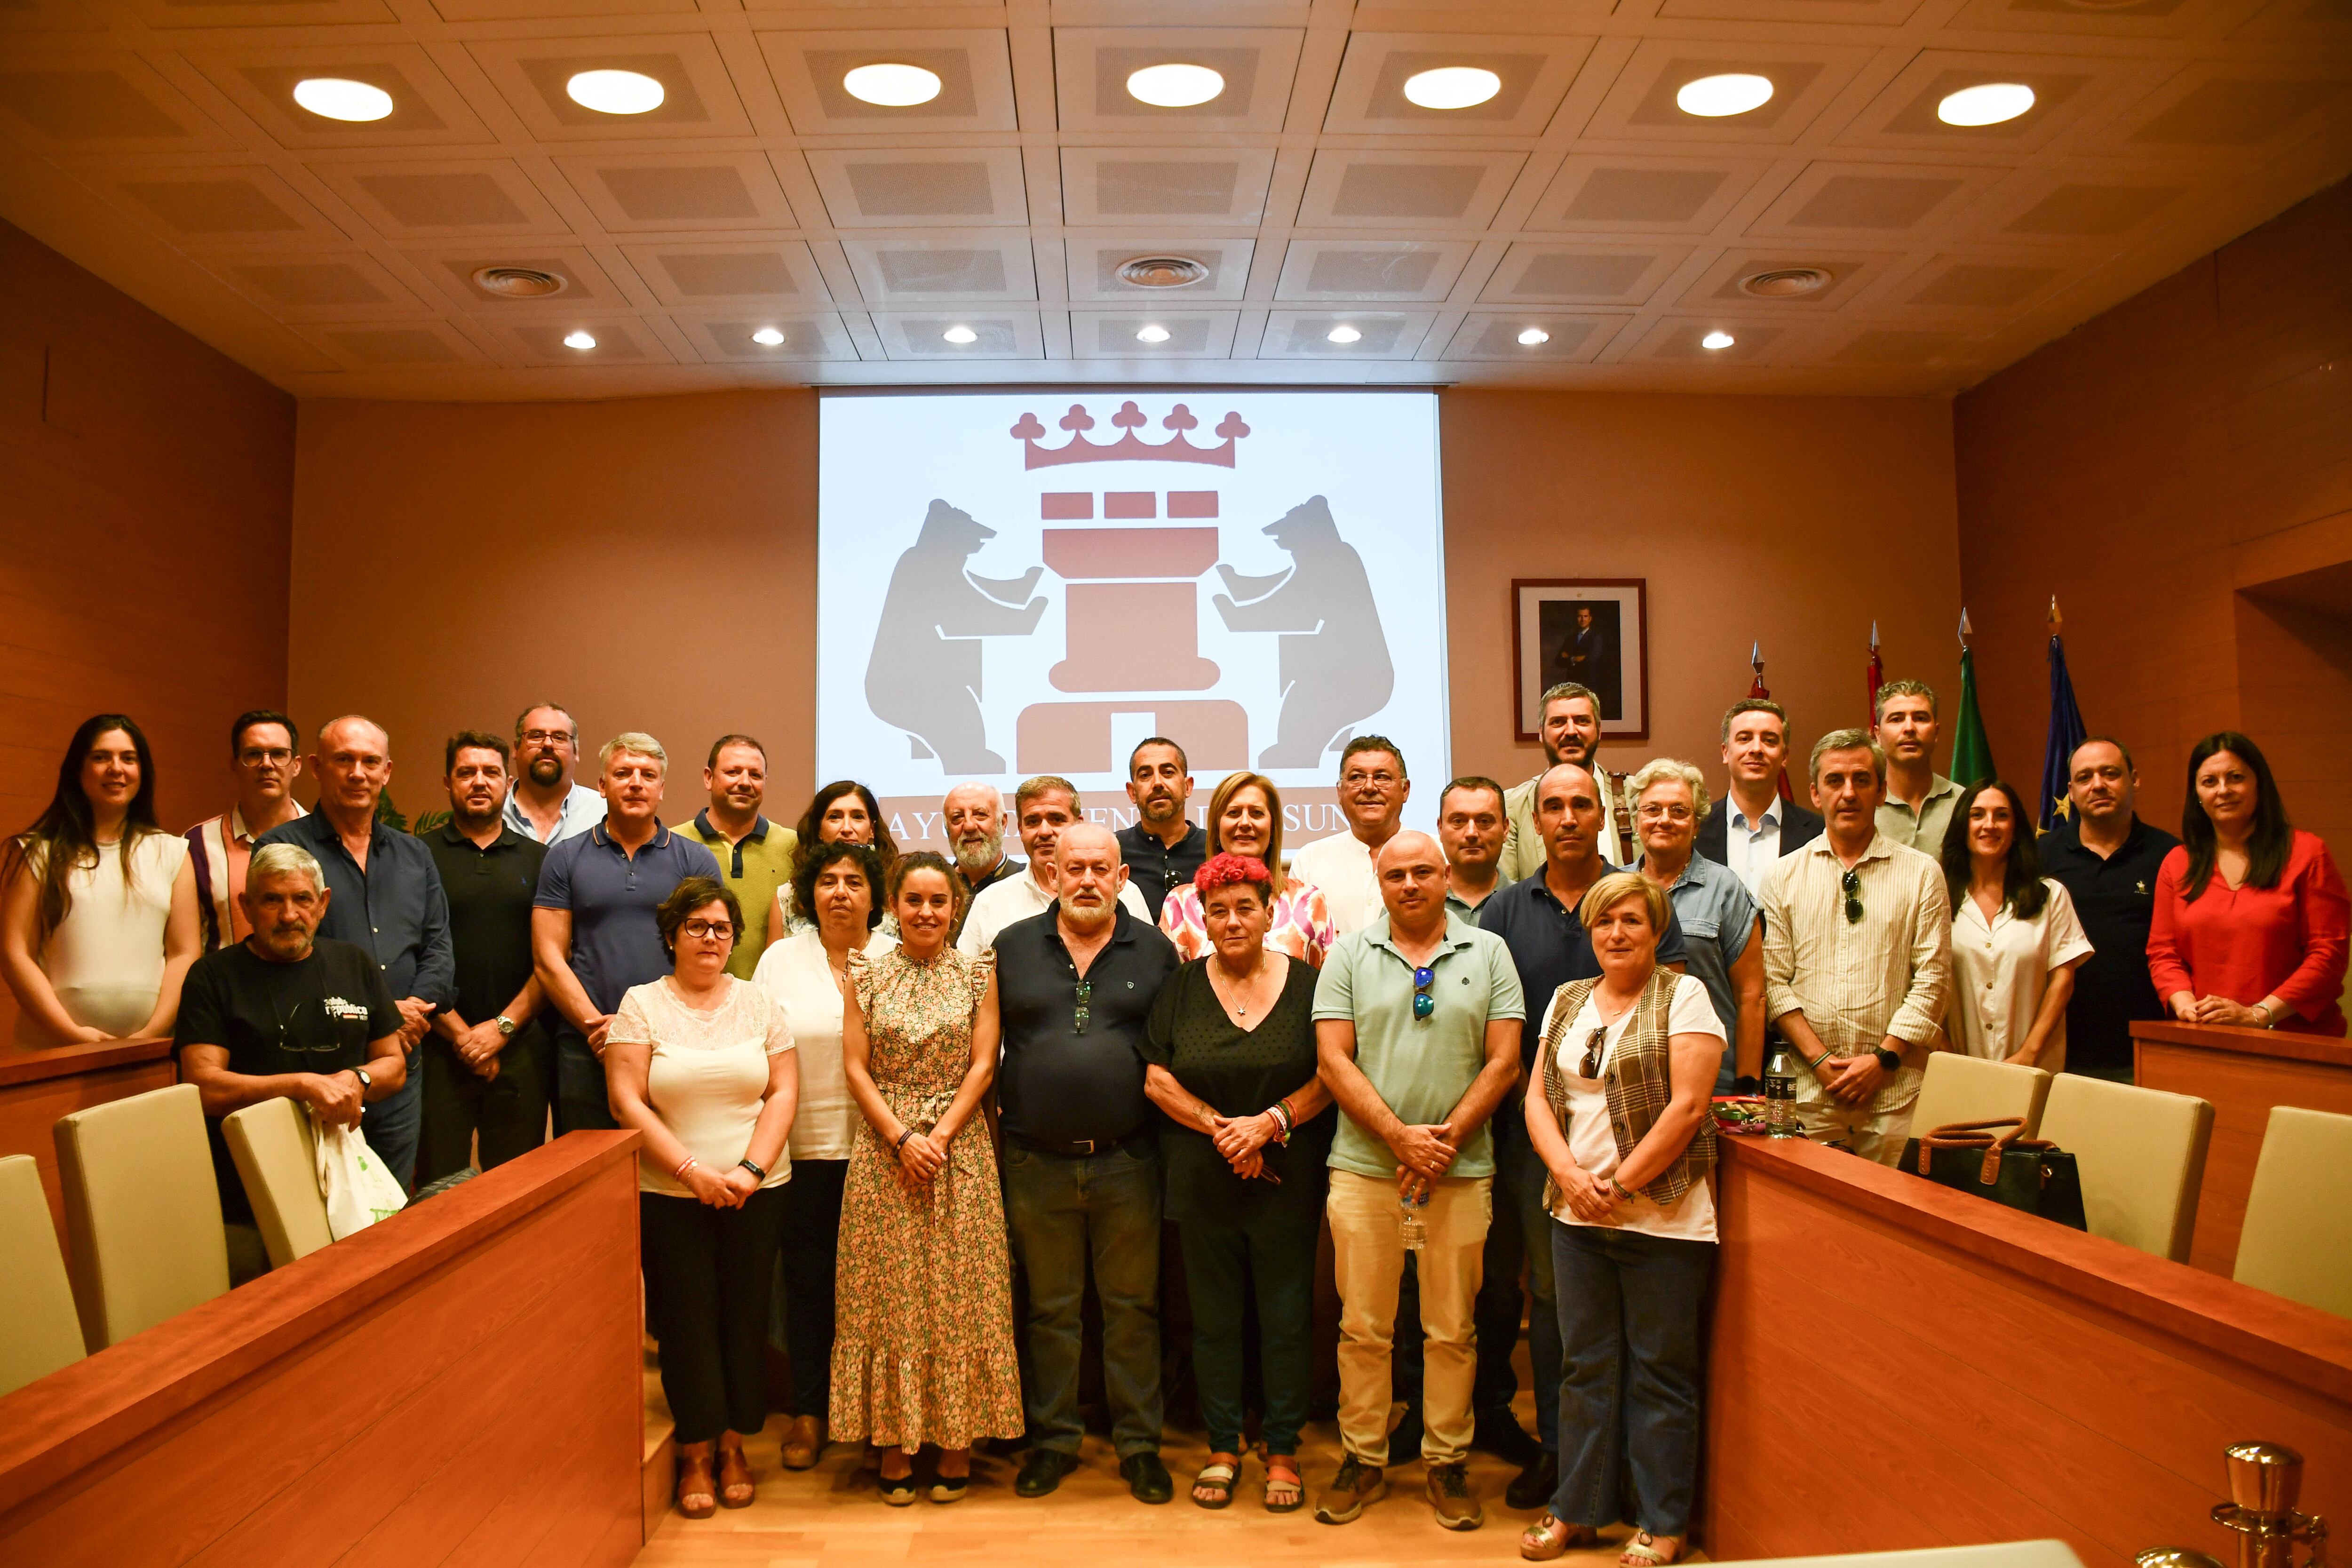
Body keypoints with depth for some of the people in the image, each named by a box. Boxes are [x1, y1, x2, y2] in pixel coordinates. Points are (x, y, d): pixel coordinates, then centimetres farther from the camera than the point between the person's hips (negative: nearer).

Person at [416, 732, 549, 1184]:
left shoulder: (537, 859, 11)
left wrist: (504, 1026, -5)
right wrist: (460, 1034, -7)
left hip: (519, 1045, 2)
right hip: (440, 1046, -2)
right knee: (438, 1189, 3)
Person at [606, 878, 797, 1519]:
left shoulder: (759, 1003, 6)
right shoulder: (642, 1004, 0)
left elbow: (784, 1091, 3)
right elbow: (626, 1101, -7)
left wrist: (751, 1168, -10)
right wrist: (693, 1169, -13)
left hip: (756, 1193, 2)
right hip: (669, 1195, -2)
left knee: (746, 1316, 6)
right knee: (687, 1322, 3)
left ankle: (735, 1445, 21)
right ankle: (695, 1454, 18)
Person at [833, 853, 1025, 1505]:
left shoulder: (978, 974, 3)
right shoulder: (867, 974, 4)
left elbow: (982, 1066, -2)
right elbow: (856, 1068, 0)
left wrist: (939, 1138, -11)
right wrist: (901, 1139, -11)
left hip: (960, 1147, 0)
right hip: (882, 1150, 1)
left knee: (959, 1294, 3)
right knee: (889, 1292, 4)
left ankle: (957, 1439, 14)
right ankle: (895, 1442, 15)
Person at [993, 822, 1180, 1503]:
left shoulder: (1155, 950, 3)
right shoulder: (1011, 948, 4)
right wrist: (999, 1114, 2)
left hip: (1128, 1161, 0)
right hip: (1037, 1162, 1)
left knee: (1132, 1307, 8)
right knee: (1050, 1308, 12)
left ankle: (1139, 1443, 22)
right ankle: (1052, 1439, 26)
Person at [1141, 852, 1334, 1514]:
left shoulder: (1306, 984, 1)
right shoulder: (1182, 988, 4)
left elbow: (1331, 1075, -3)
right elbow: (1157, 1080, -1)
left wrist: (1271, 1122, -15)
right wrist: (1221, 1128, -12)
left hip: (1288, 1180, -1)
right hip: (1201, 1181, 1)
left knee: (1287, 1315, 5)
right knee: (1214, 1316, 9)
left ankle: (1283, 1451, 19)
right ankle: (1222, 1448, 23)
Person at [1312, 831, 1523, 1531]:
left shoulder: (1488, 953, 5)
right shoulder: (1349, 955, 4)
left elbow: (1504, 1060, 0)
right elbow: (1334, 1060, -3)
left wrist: (1446, 1140, -10)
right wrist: (1401, 1136, -13)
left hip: (1461, 1172, 0)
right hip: (1364, 1167, 0)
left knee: (1453, 1330, 9)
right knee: (1363, 1327, 8)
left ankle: (1447, 1462, 23)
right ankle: (1362, 1460, 22)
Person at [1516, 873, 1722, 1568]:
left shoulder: (1684, 996, -5)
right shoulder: (1568, 1000, 11)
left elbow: (1686, 1107, -12)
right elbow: (1539, 1098, 8)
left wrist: (1620, 1185, -13)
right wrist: (1570, 1176, -8)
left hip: (1663, 1218, -5)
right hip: (1577, 1218, 5)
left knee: (1661, 1371, 5)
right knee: (1586, 1366, 13)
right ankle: (1578, 1509, 26)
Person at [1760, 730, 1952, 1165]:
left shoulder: (1922, 874, 5)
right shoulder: (1784, 876, 7)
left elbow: (1933, 979, 0)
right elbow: (1775, 981, 3)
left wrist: (1883, 1058, -8)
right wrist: (1820, 1059, -8)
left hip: (1897, 1089, 0)